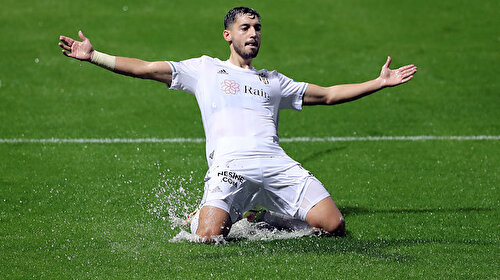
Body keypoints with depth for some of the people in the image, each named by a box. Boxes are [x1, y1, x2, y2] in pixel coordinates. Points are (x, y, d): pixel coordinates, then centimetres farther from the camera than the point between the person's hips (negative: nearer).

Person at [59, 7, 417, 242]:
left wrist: (380, 82, 28)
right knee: (209, 238, -29)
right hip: (229, 165, -3)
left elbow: (327, 95, 33)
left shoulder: (273, 80, 29)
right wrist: (93, 56, 7)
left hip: (277, 164, 4)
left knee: (334, 226, -13)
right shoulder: (205, 69, 20)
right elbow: (145, 69, 16)